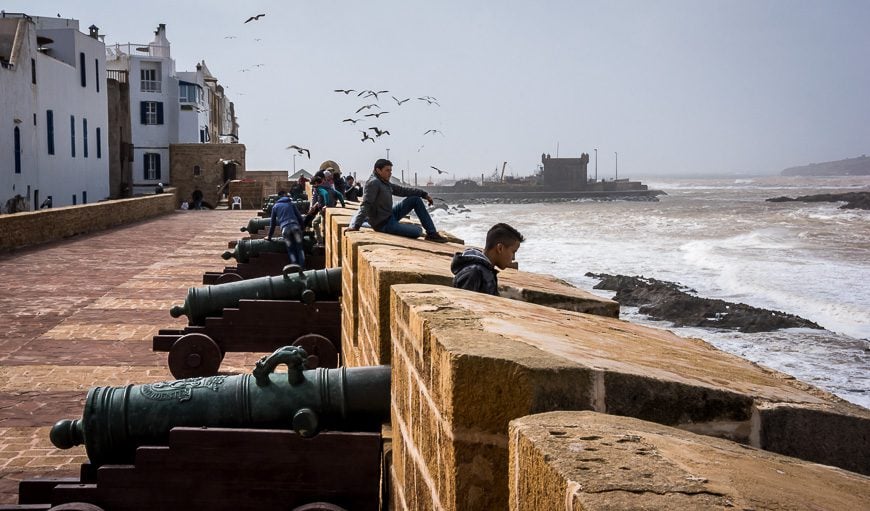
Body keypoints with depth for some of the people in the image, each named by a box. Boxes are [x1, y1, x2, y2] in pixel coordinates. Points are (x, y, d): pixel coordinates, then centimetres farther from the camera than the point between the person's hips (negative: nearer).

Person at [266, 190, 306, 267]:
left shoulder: (275, 206, 21)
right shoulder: (291, 204, 21)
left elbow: (272, 222, 24)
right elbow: (299, 217, 17)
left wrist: (269, 236, 30)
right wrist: (301, 228, 26)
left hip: (285, 229, 0)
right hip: (295, 226, 0)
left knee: (291, 251, 4)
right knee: (299, 249, 2)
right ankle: (302, 268, -9)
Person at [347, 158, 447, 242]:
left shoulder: (385, 183, 10)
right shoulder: (373, 183, -19)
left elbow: (402, 190, 17)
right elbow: (365, 205, -27)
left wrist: (424, 194, 16)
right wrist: (355, 226, -37)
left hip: (391, 215, 10)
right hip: (383, 224, -10)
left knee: (416, 200, 9)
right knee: (417, 231, -23)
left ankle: (432, 233, 9)